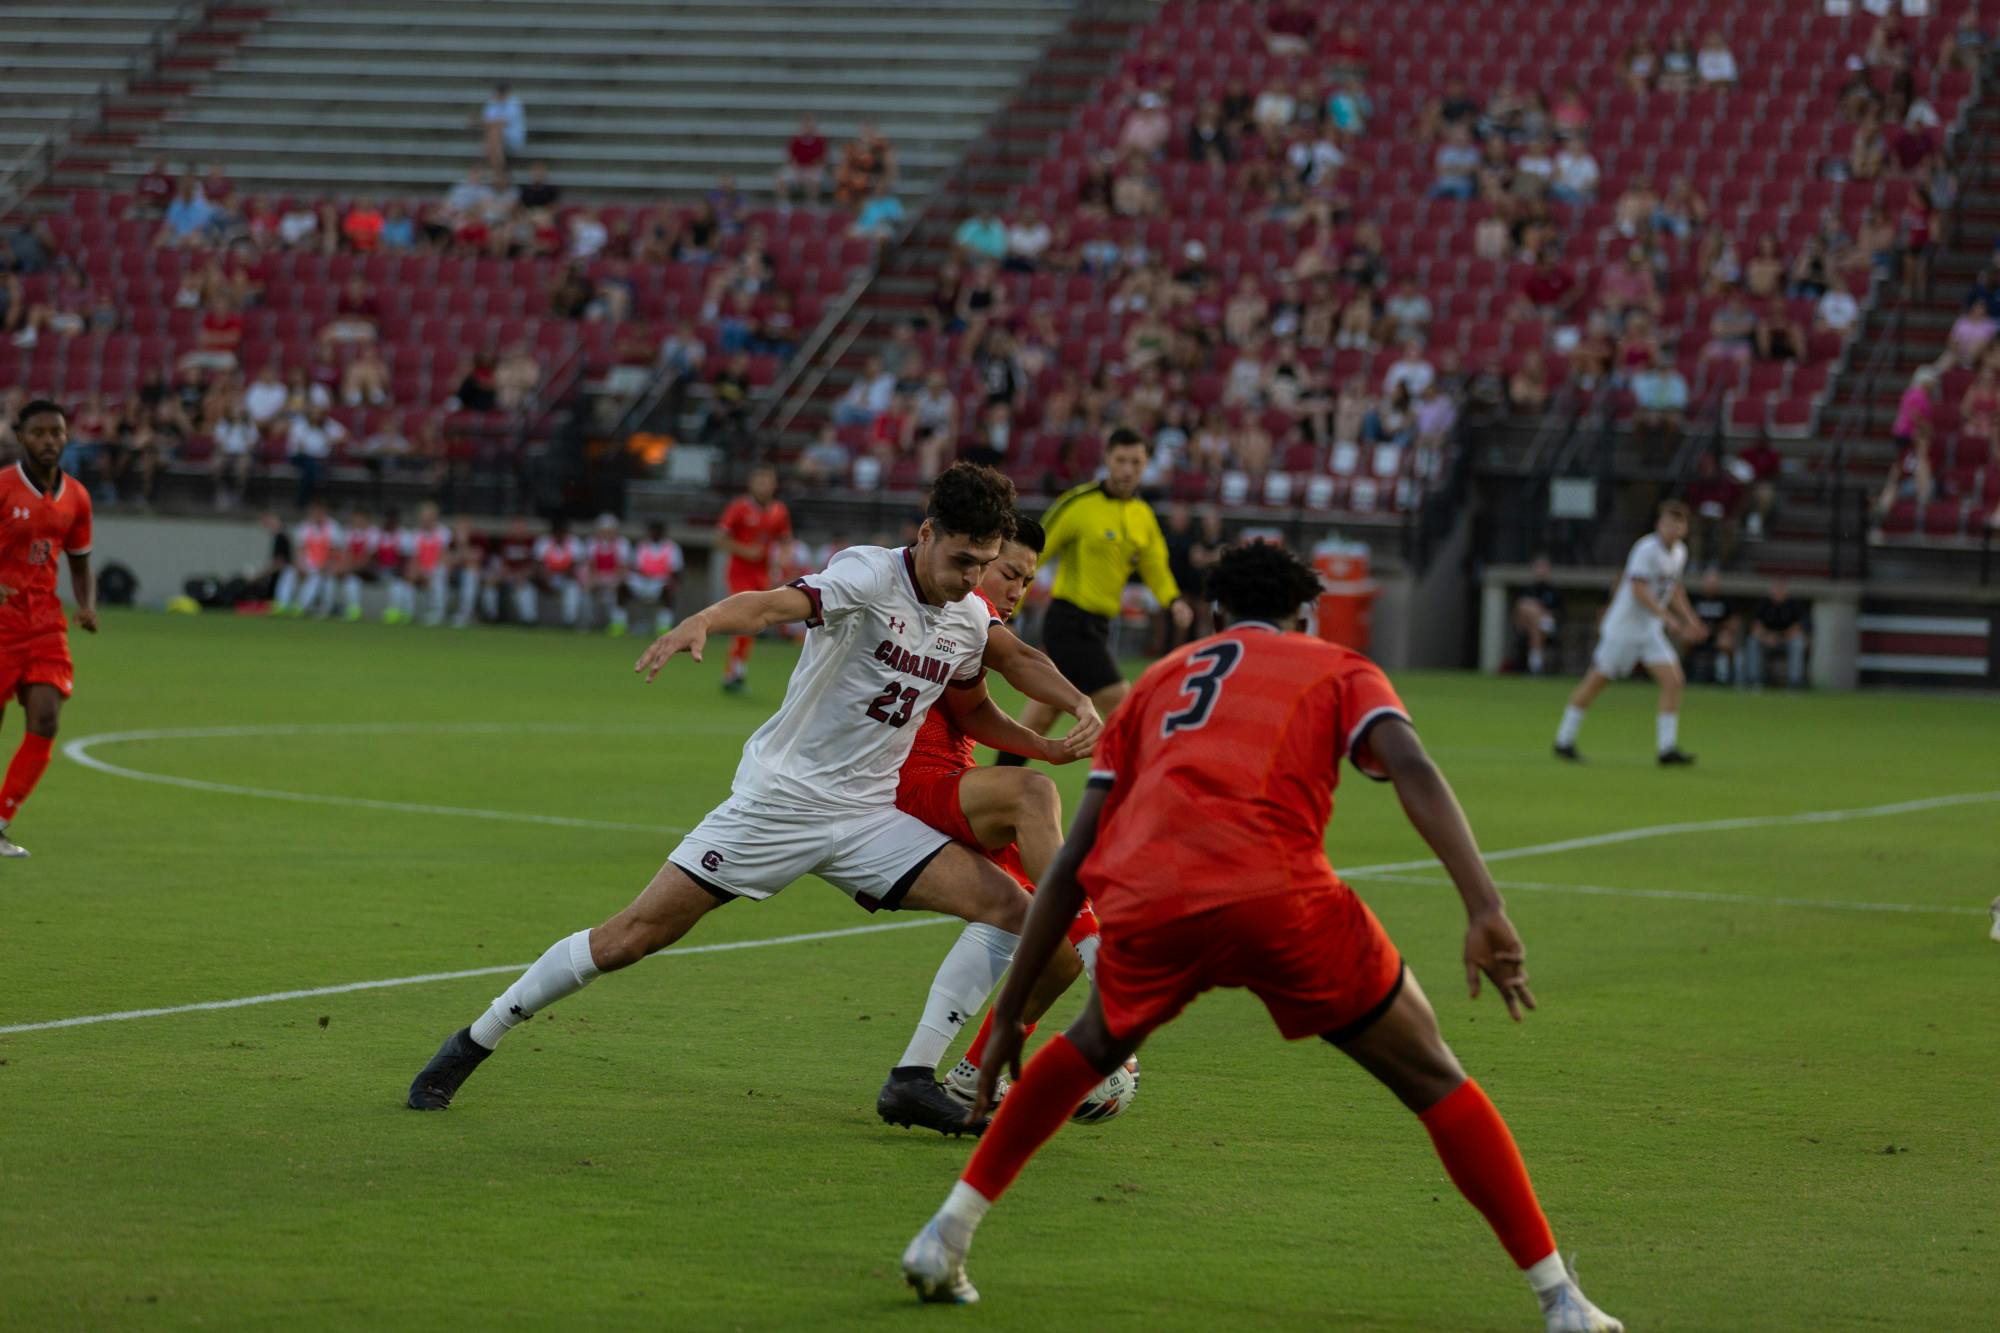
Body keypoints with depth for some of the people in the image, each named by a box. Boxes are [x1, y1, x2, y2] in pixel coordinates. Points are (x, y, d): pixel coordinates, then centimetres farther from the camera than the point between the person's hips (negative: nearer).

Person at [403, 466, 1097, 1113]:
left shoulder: (970, 618, 5)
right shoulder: (870, 574, -15)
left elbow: (972, 710, 26)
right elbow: (772, 603, -34)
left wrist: (1045, 746, 11)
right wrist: (701, 620, -54)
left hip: (868, 817, 6)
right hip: (779, 798, -6)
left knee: (1010, 906, -10)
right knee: (633, 935, -7)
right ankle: (473, 1043, 9)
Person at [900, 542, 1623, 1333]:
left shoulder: (1156, 682, 33)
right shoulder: (1338, 669, 24)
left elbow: (1073, 864, 29)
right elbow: (1413, 772, 1)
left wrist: (1008, 1015, 31)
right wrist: (1485, 910, -9)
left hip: (1144, 905, 3)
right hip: (1276, 897, -3)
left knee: (1094, 1046, 35)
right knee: (1434, 1083, 13)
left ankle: (946, 1234, 30)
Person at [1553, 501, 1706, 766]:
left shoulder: (1679, 552, 9)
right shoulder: (1647, 549, -18)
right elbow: (1638, 590, -24)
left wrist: (1690, 621, 15)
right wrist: (1668, 617, -29)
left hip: (1651, 631, 7)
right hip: (1622, 627, -7)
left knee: (1673, 680, -8)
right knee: (1596, 682, 1)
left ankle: (1668, 748, -7)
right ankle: (1564, 741, 14)